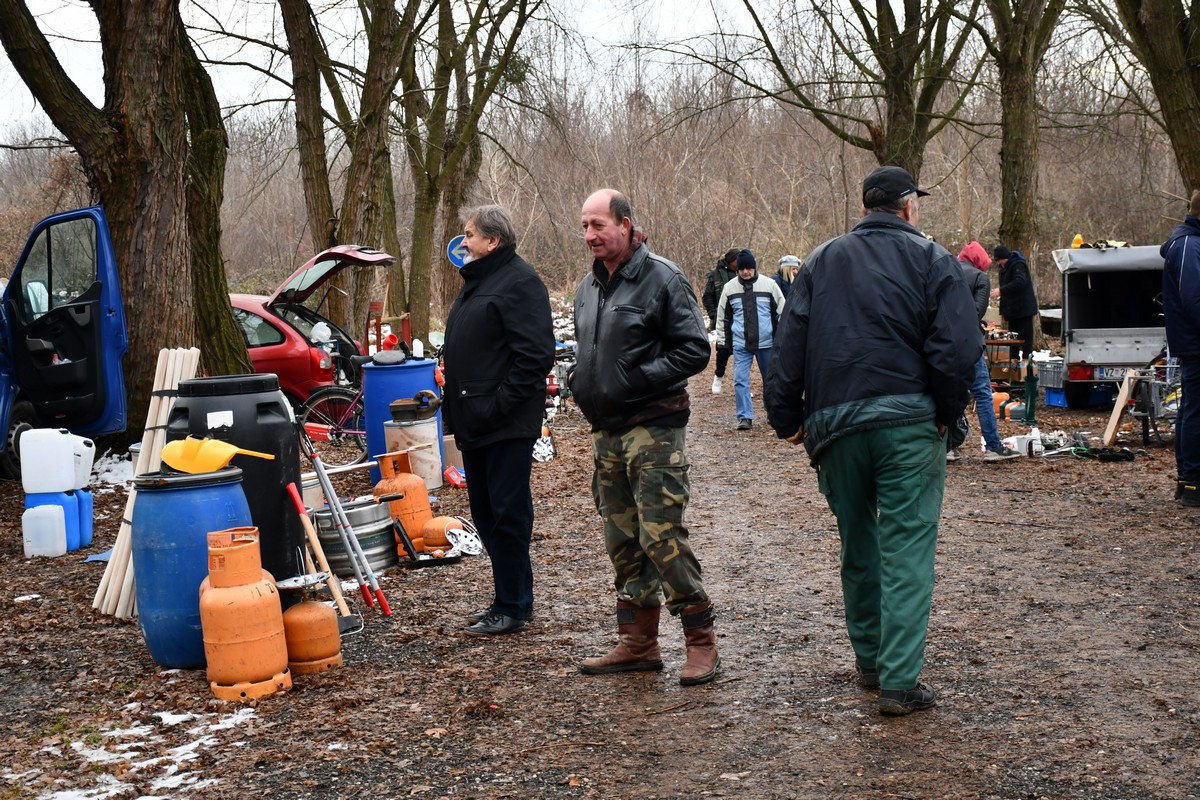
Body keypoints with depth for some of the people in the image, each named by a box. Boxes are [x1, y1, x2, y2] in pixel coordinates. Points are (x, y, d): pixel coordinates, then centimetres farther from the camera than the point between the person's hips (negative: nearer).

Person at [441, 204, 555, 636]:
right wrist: (454, 404, 14)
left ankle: (512, 607, 3)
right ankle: (511, 598, 24)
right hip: (474, 422, 10)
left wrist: (500, 404, -22)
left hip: (507, 423, -10)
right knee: (485, 513, 14)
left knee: (508, 514, -4)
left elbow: (534, 355, -20)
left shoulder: (519, 282, -12)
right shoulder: (476, 281, 18)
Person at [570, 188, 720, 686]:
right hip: (606, 430, 8)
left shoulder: (661, 279, -9)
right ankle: (638, 642, 19)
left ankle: (701, 640, 0)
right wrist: (579, 379, 7)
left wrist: (635, 381, -18)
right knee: (621, 540, 10)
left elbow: (694, 350, -13)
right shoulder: (588, 288, 15)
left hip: (653, 427, -8)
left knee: (661, 535, -11)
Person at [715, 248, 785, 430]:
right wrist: (722, 341, 8)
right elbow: (723, 317, 11)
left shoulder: (769, 284, -3)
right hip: (740, 344, 1)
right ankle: (745, 417, -1)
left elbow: (782, 312, 2)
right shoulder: (729, 287, 3)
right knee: (740, 381, -7)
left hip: (766, 342, -1)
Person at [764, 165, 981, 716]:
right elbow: (958, 347, -10)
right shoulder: (931, 260, 2)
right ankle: (899, 680, -6)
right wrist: (947, 413, 1)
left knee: (857, 545, 18)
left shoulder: (822, 262, 12)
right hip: (908, 423, -3)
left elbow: (788, 345, 6)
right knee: (906, 550, -2)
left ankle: (869, 659, 28)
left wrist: (786, 417, 9)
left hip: (835, 423, 4)